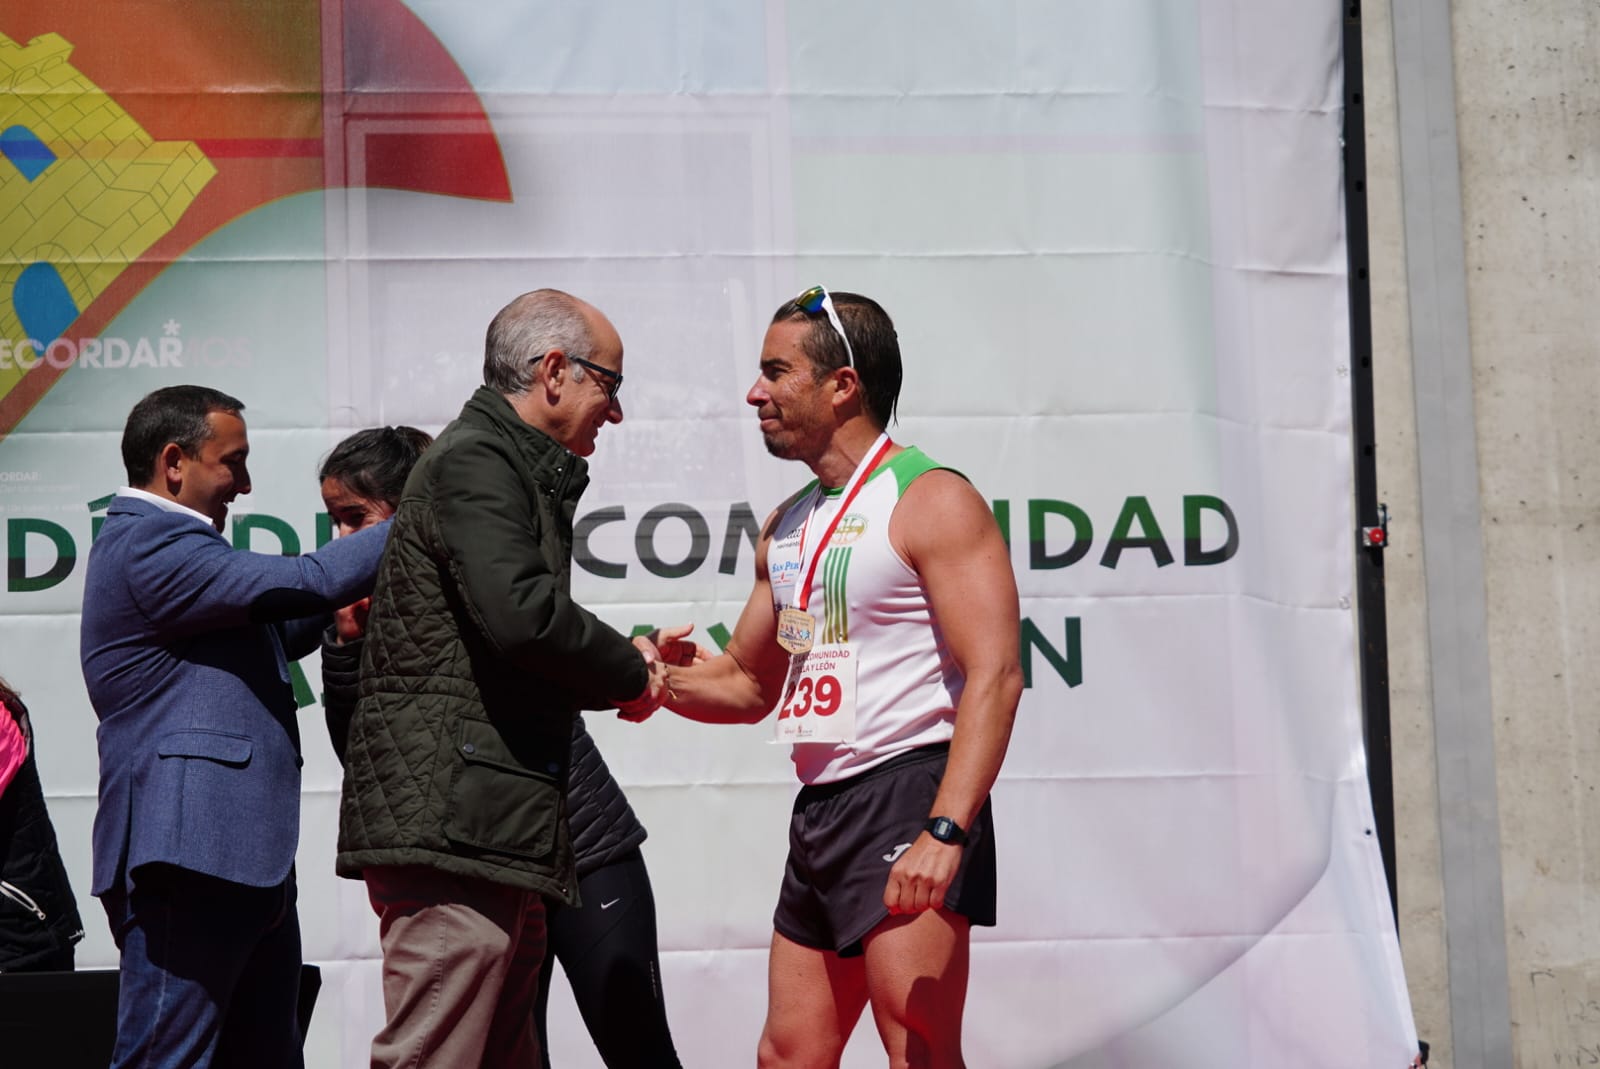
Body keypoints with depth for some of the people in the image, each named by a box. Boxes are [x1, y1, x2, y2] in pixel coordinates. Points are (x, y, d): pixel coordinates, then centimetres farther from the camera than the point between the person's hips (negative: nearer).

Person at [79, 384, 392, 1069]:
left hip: (245, 859, 11)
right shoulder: (147, 544, -10)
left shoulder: (166, 544, 24)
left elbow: (273, 633, 32)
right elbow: (305, 584, -16)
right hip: (188, 858, -11)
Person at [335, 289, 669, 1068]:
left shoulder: (517, 472, 24)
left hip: (494, 827, 11)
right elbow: (520, 615, -22)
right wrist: (630, 673, -6)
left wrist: (618, 670, 10)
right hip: (449, 819, -11)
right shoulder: (473, 462, -8)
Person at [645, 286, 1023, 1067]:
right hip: (819, 812, 8)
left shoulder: (930, 501, -8)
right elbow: (749, 684, 27)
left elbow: (994, 675, -17)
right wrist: (656, 679, 5)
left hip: (908, 792, -8)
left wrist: (945, 832, -27)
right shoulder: (786, 527, 18)